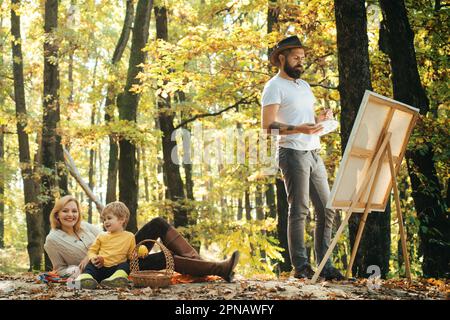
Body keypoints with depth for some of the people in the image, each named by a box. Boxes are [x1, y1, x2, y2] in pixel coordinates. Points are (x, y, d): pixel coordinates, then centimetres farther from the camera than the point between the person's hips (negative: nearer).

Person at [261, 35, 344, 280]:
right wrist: (298, 129, -25)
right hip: (293, 153, -8)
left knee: (326, 210, 5)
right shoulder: (275, 86, -3)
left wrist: (320, 118, 4)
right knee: (299, 211, -8)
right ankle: (300, 266, -4)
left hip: (314, 153, 8)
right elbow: (267, 125, -12)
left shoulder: (304, 86, 23)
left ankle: (324, 265, 10)